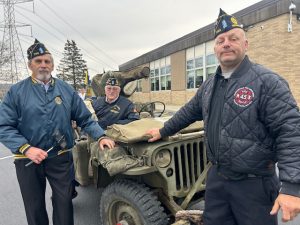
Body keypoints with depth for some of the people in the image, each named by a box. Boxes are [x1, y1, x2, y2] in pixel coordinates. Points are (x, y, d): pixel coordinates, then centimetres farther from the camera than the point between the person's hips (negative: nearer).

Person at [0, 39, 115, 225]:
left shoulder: (67, 90, 3)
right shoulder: (16, 91, -3)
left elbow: (85, 119, 5)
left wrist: (101, 137, -7)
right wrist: (26, 148, -20)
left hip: (61, 158, 1)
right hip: (28, 161, 0)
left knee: (64, 203, 10)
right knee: (35, 207, 16)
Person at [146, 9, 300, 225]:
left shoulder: (268, 82, -15)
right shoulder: (209, 85, 7)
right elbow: (189, 112, 19)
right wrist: (163, 131, 25)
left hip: (254, 184, -6)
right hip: (216, 177, 6)